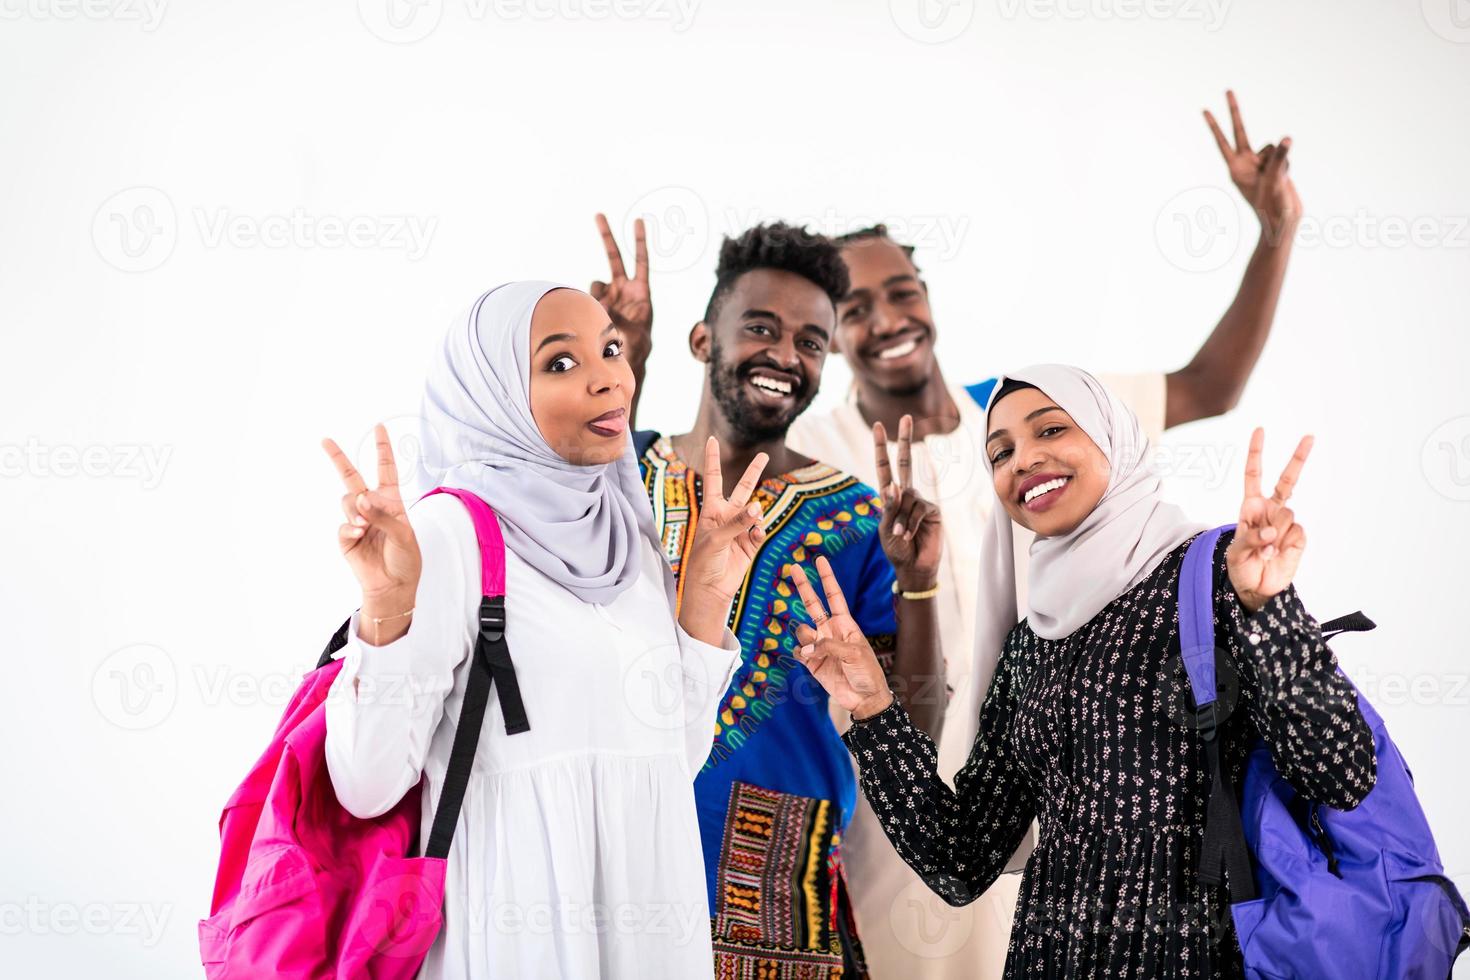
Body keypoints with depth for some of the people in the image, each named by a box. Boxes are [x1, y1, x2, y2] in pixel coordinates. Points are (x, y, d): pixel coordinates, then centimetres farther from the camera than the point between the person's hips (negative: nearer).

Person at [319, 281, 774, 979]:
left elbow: (670, 765, 9)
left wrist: (707, 600, 4)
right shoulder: (449, 530, -11)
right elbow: (368, 785, -15)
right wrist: (385, 607, -27)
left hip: (648, 910, 6)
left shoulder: (633, 540, 8)